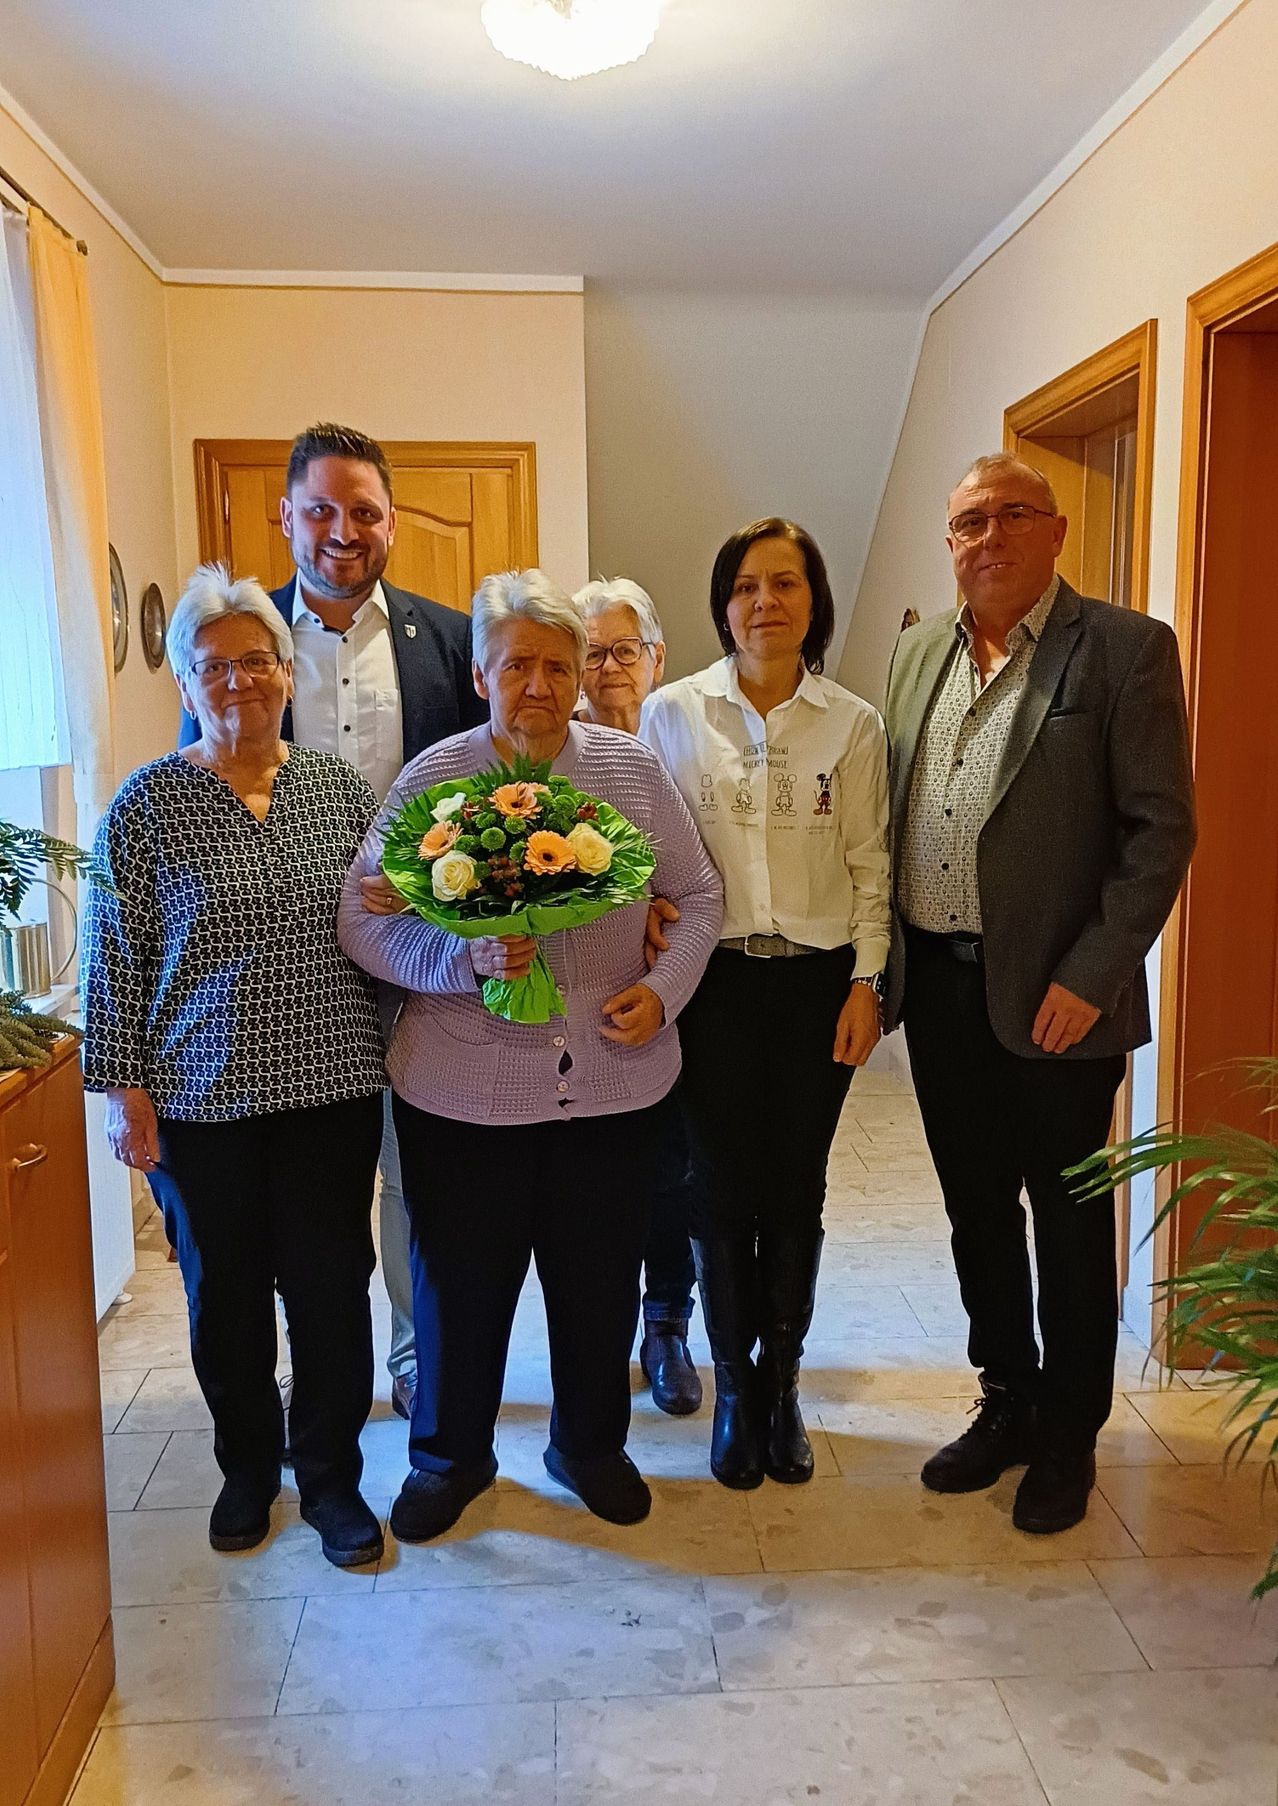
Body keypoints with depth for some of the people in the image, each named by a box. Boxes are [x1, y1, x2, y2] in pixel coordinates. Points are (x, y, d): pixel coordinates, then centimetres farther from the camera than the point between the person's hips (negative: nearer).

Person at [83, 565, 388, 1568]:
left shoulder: (340, 785, 3)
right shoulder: (147, 804, -4)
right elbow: (116, 958, -3)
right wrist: (124, 1089, -5)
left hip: (332, 1089, 1)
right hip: (201, 1103, -1)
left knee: (332, 1288, 8)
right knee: (227, 1296, 14)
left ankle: (331, 1477, 29)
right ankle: (247, 1469, 37)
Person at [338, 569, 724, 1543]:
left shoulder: (633, 769, 0)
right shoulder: (432, 779, -5)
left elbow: (698, 896, 7)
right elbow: (363, 922, -6)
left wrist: (663, 987, -9)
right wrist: (468, 958, -22)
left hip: (613, 1080, 2)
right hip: (465, 1088, -1)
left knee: (601, 1280, 16)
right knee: (461, 1280, 14)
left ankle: (592, 1445, 42)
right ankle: (449, 1456, 40)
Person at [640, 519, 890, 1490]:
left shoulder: (853, 724, 2)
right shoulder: (672, 713, 1)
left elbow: (869, 865, 4)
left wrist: (866, 982, -2)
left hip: (816, 981, 1)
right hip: (713, 977, 0)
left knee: (796, 1189, 8)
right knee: (722, 1187, 5)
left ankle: (782, 1383, 28)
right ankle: (735, 1387, 26)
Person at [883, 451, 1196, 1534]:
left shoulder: (1125, 649, -7)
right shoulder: (920, 651, 10)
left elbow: (1161, 829, -10)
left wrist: (1089, 978, -15)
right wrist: (884, 962, 6)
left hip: (1053, 995, -5)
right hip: (938, 983, 5)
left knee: (1068, 1222, 9)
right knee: (976, 1209, 17)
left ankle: (1068, 1435, 30)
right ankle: (1007, 1403, 37)